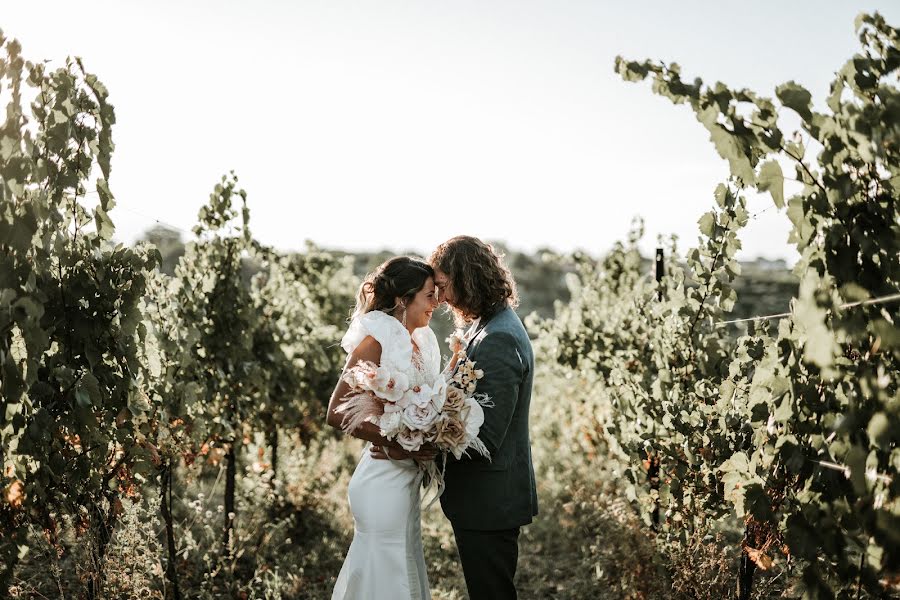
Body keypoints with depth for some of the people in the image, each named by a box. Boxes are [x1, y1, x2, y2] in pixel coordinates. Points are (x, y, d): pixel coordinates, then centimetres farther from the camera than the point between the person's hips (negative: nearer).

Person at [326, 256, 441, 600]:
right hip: (385, 479, -8)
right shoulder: (376, 340, -14)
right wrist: (391, 442, -23)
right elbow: (336, 413, -18)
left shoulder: (421, 342, 10)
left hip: (408, 478, 8)